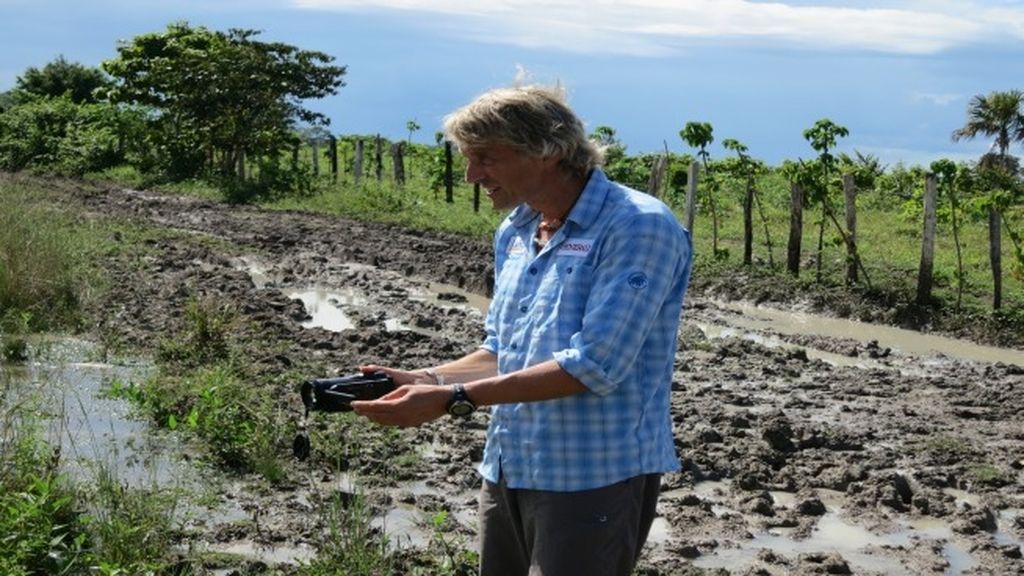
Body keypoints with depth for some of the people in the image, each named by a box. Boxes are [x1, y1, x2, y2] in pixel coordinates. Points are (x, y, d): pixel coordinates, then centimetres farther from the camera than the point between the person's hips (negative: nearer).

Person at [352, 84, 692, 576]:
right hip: (507, 473, 8)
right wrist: (426, 379, -1)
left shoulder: (638, 228, -15)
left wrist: (452, 399, -23)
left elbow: (594, 366, -23)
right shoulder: (513, 233, 11)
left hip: (592, 480, -7)